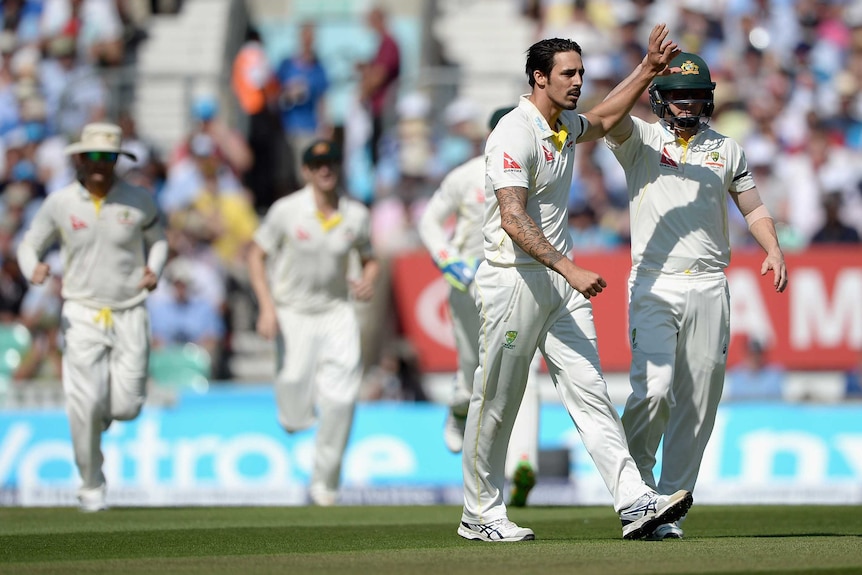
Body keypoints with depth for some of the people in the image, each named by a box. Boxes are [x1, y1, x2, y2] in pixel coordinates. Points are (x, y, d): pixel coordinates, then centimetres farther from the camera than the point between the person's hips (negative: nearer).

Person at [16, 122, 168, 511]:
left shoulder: (138, 201, -2)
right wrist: (33, 270, -17)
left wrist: (153, 270, -6)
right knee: (85, 404, -10)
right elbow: (30, 244, 6)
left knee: (126, 408, -6)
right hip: (82, 315, -1)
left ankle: (104, 409, 33)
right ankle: (91, 487, 7)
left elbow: (157, 238, 14)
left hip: (130, 315, 1)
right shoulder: (59, 203, -3)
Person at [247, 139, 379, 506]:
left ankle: (324, 481, 3)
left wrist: (367, 282, -12)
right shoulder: (286, 211, -11)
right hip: (292, 312, -2)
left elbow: (369, 259, 12)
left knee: (341, 400, -13)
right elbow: (257, 256, -4)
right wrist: (266, 307, -15)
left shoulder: (356, 215, -2)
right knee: (297, 414, -7)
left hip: (337, 312, 2)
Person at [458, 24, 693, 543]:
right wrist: (571, 270, -33)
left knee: (591, 392, -3)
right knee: (497, 402, 2)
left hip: (561, 280, 8)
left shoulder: (564, 126, 12)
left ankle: (635, 503, -13)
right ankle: (480, 515, 12)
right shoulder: (515, 134, -16)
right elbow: (513, 219, -25)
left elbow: (604, 121, 37)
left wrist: (649, 68, 25)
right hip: (513, 280, -8)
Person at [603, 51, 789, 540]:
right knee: (654, 389, -19)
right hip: (654, 288, -3)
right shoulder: (640, 139, 5)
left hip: (709, 289, 3)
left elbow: (753, 207, 17)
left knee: (697, 406, 1)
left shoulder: (727, 150, 15)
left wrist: (773, 250, -2)